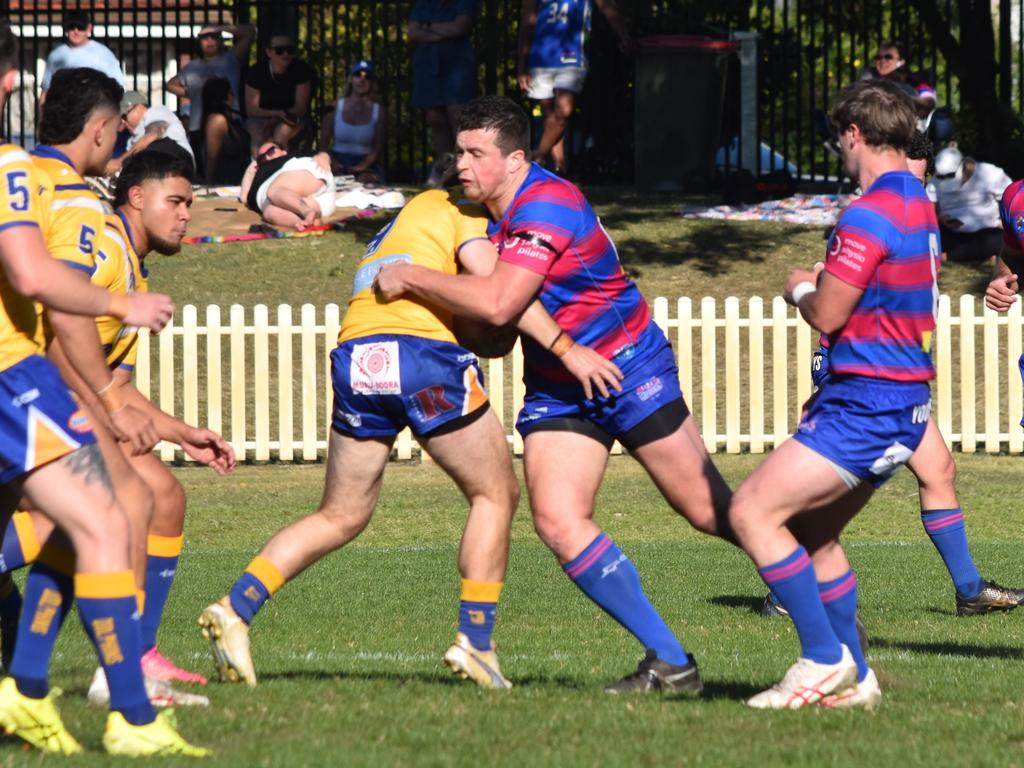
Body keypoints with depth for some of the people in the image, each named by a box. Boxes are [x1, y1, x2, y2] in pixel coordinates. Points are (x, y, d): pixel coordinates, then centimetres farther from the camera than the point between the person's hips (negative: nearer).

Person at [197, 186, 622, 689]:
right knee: (495, 495, 8)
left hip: (354, 360, 7)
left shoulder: (404, 219, 35)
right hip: (420, 349, -7)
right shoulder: (455, 210, 11)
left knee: (340, 517, 16)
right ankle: (475, 641, 1)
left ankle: (236, 608, 4)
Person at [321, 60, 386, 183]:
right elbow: (323, 143, 4)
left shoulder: (378, 110, 3)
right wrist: (333, 162, -16)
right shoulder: (336, 107, 4)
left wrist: (363, 165, -19)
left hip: (366, 167, -1)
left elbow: (378, 147, 0)